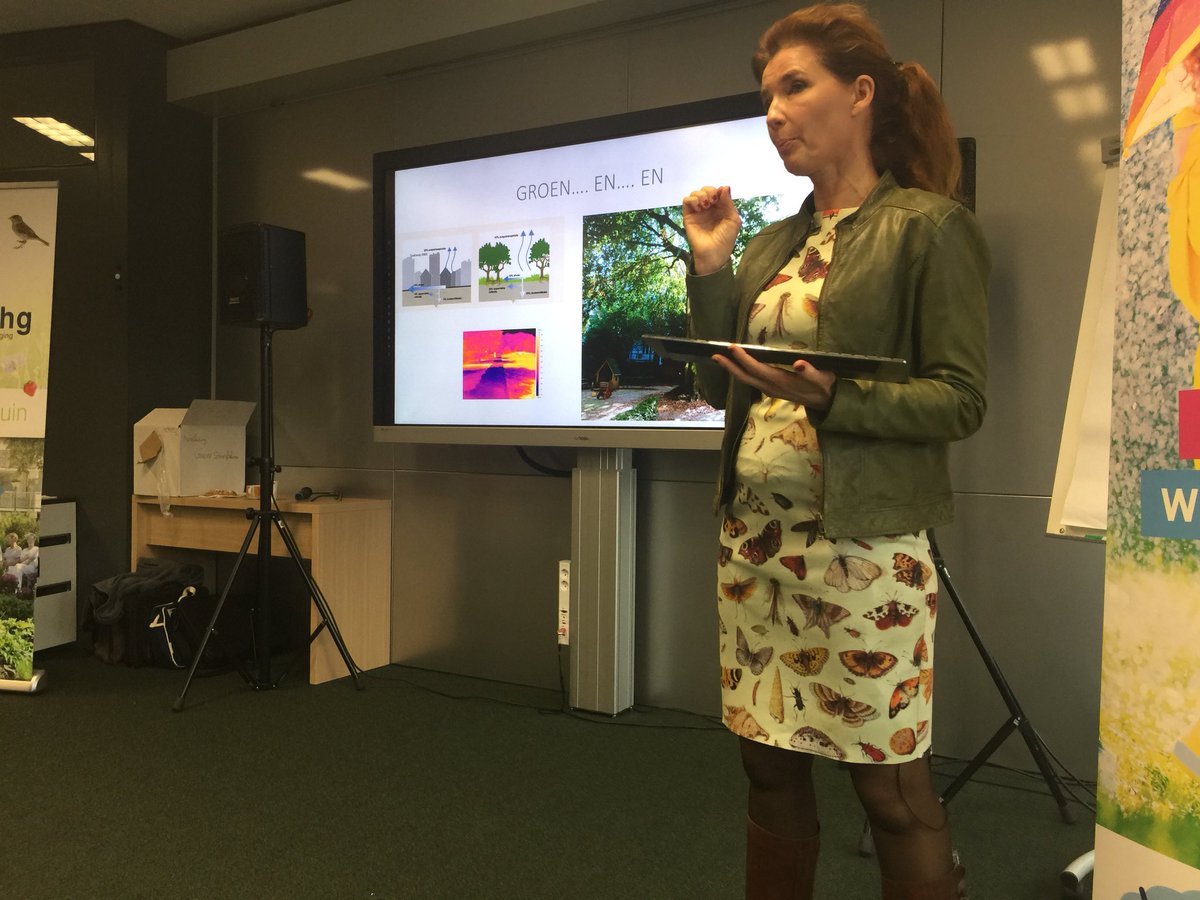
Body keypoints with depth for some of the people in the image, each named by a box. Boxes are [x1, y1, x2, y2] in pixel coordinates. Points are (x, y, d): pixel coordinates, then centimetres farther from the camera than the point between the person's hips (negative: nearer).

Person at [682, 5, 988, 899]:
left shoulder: (929, 225, -5)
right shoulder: (773, 244, 13)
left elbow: (962, 400, -10)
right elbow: (723, 388, 11)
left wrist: (830, 397, -24)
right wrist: (710, 268, 4)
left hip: (863, 545, -6)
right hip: (754, 536, 6)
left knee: (892, 786, 4)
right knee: (770, 767, 14)